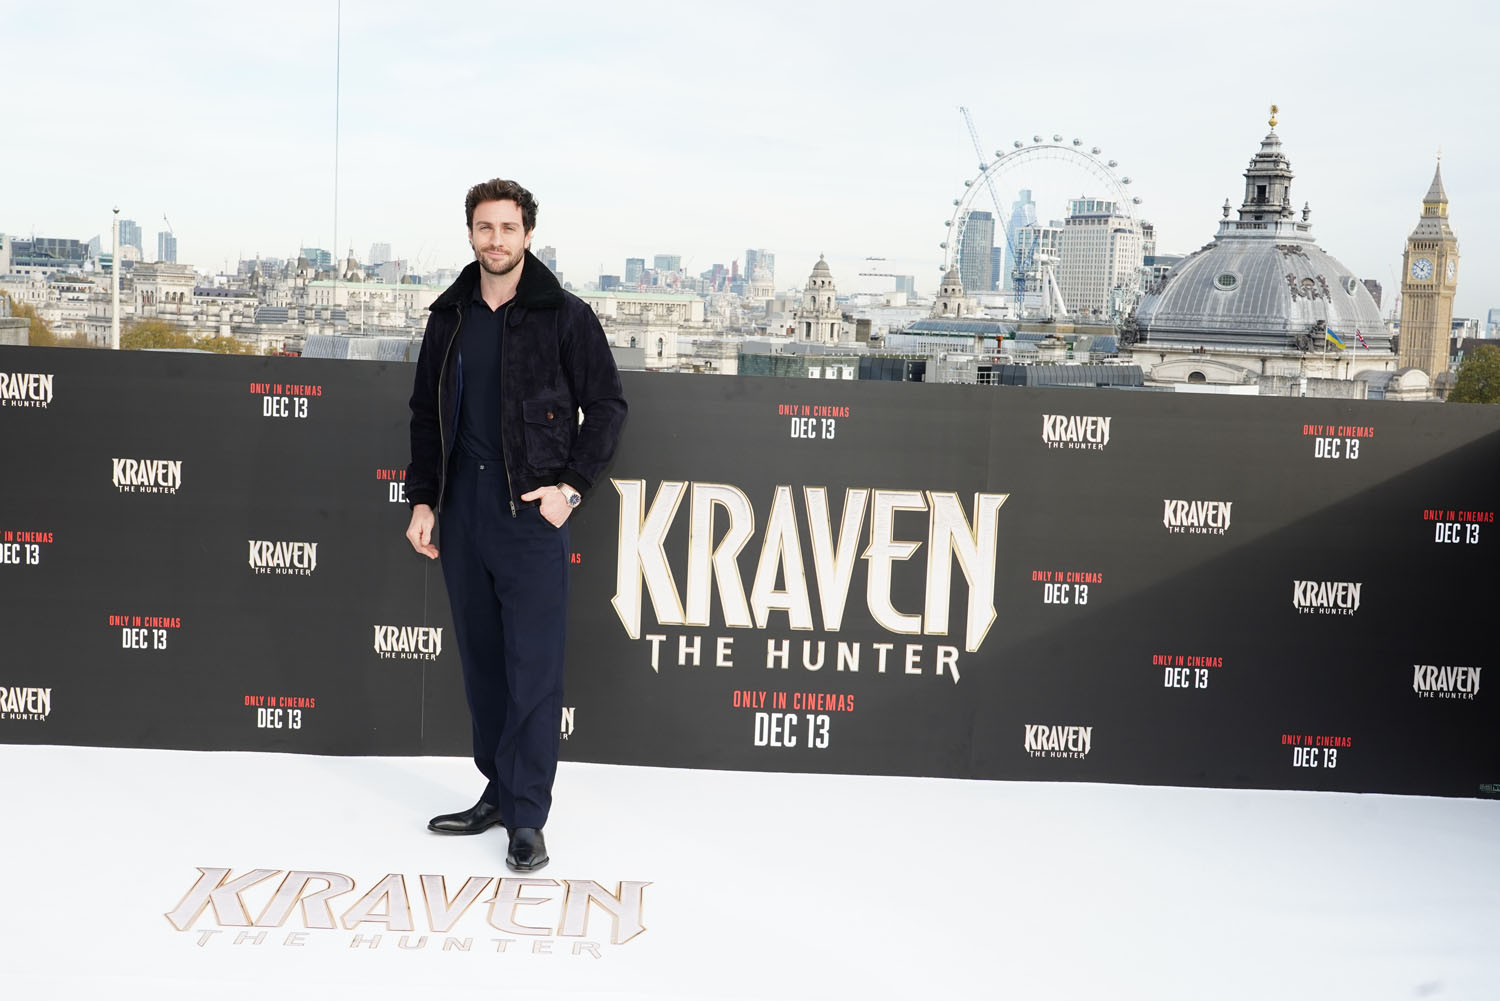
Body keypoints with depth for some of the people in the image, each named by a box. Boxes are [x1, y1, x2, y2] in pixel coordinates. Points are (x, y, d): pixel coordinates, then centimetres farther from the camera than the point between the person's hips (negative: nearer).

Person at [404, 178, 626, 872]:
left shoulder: (564, 315, -1)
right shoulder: (449, 317, 12)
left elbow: (607, 405, 0)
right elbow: (426, 414, 17)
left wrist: (571, 486, -8)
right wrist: (421, 499, 10)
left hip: (532, 512, -5)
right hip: (463, 512, 5)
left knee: (533, 670, -4)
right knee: (482, 663, 12)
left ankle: (526, 817, 4)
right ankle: (497, 793, 25)